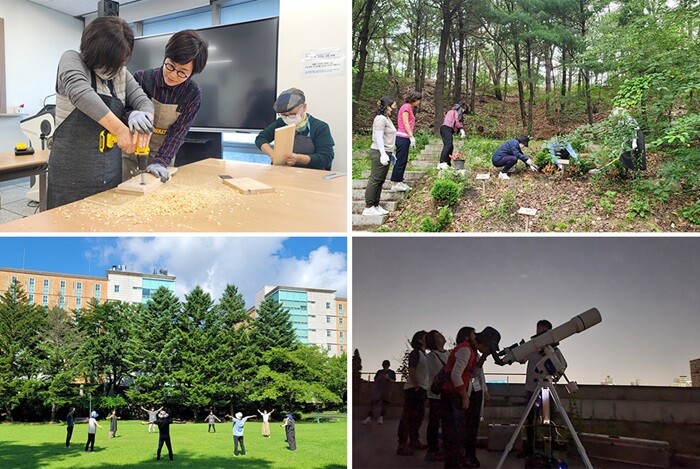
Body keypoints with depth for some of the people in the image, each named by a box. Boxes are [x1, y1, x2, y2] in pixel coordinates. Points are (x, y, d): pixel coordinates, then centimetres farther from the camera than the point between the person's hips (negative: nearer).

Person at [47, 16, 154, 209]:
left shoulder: (122, 74, 9)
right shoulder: (72, 60, -6)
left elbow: (144, 102, 3)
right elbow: (79, 92, -24)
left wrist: (142, 116, -23)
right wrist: (120, 129, -30)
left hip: (111, 175, 5)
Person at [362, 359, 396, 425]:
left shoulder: (392, 372, 13)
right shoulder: (379, 372, 17)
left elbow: (393, 381, 5)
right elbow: (375, 380, 16)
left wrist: (387, 378, -11)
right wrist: (379, 378, -5)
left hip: (387, 389, 0)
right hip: (378, 388, 0)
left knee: (384, 403, -5)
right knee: (374, 401, -11)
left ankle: (381, 417, 2)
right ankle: (369, 417, -14)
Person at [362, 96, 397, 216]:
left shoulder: (387, 118, 17)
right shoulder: (381, 118, -13)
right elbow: (379, 137, -18)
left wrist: (390, 153, 24)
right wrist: (383, 154, -23)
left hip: (385, 153, 10)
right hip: (379, 153, -10)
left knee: (380, 181, 11)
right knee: (375, 180, -8)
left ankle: (376, 206, 16)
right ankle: (368, 208, -6)